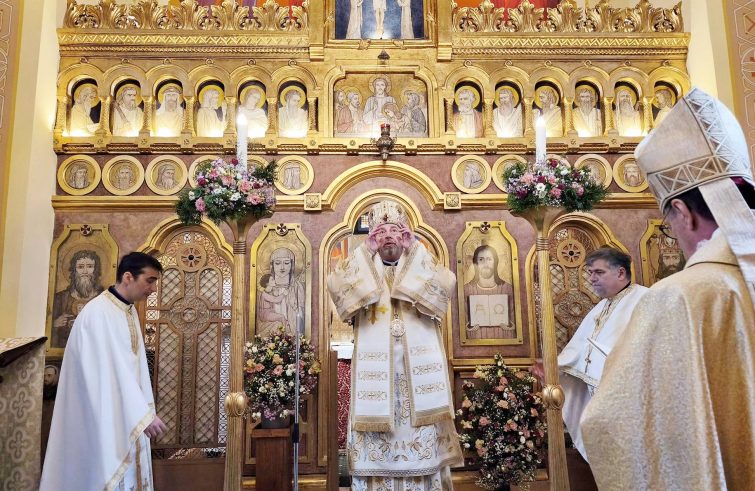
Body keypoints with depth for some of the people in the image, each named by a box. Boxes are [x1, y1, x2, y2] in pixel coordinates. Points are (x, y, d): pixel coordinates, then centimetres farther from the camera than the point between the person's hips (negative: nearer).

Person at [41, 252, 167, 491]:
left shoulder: (131, 311, 7)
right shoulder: (98, 312, -20)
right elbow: (110, 369, -26)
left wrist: (145, 407, 9)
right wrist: (144, 414, -27)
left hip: (126, 414, 9)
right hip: (103, 417, -9)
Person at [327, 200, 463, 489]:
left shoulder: (422, 269, 14)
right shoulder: (361, 272, 13)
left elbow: (447, 284, -7)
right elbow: (335, 285, -8)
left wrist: (415, 251, -4)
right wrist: (366, 251, -4)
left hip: (419, 364, 1)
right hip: (374, 365, 0)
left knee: (422, 436, 0)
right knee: (377, 445, -2)